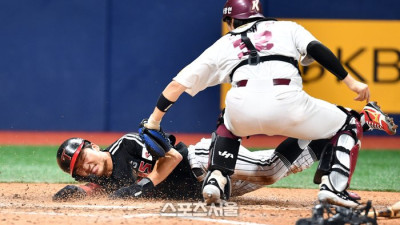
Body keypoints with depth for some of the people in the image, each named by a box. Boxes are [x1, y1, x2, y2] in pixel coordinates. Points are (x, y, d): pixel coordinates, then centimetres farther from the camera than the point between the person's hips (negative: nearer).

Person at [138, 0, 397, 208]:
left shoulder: (223, 45, 31)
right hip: (287, 103, -2)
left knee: (227, 124, 39)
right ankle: (333, 186, -2)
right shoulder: (286, 28, 29)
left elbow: (178, 84, 31)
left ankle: (216, 180, 16)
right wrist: (350, 81, 7)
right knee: (349, 126, 20)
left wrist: (154, 120, 40)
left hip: (243, 107, 2)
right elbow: (315, 48, 9)